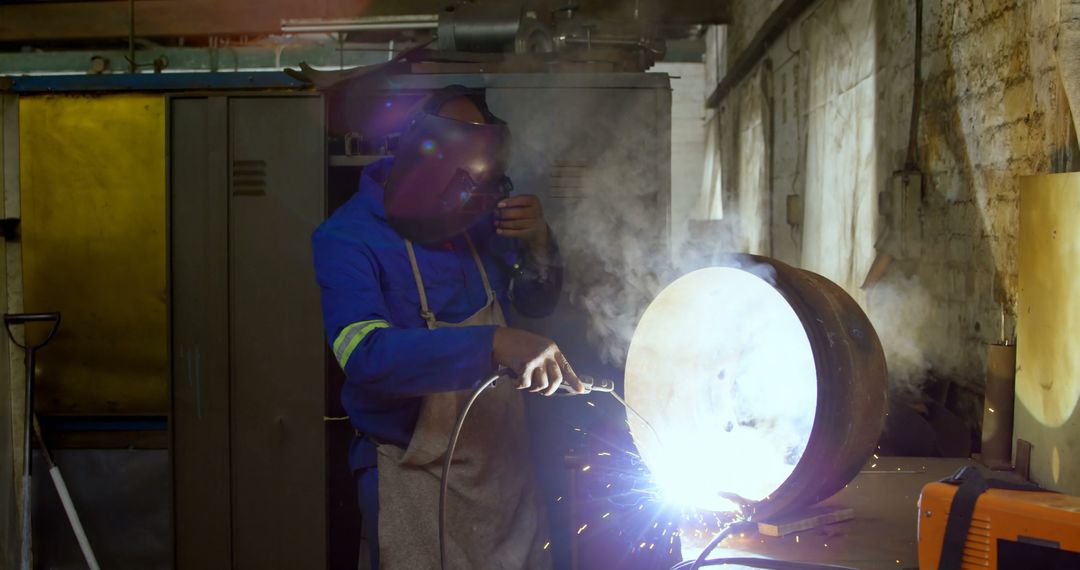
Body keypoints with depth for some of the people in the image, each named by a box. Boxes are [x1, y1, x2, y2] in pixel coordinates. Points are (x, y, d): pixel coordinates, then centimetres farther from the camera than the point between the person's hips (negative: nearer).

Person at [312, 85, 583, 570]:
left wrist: (538, 245, -7)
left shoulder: (480, 219, 2)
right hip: (415, 475, -5)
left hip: (505, 464, 6)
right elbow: (367, 355, -32)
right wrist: (494, 344, -42)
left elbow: (537, 304, 15)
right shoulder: (348, 239, -17)